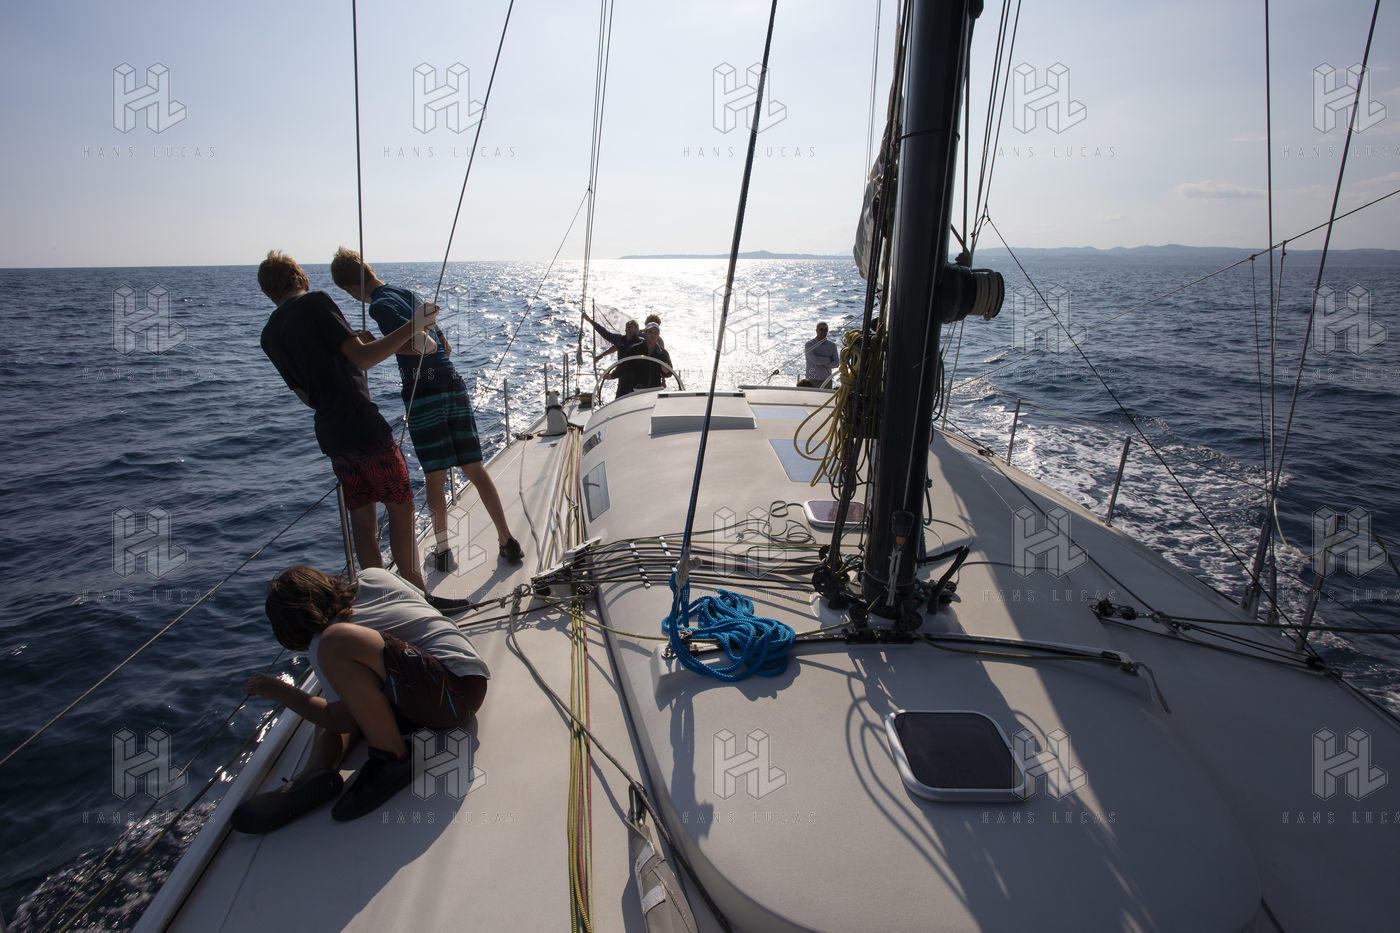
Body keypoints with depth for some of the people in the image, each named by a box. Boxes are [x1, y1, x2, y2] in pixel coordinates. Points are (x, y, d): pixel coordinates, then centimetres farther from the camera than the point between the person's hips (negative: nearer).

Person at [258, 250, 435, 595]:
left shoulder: (270, 335, 15)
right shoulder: (315, 302, -5)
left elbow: (307, 396, 19)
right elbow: (362, 358, -14)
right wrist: (412, 327, -11)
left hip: (329, 434, 7)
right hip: (362, 425, -7)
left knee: (362, 518, 12)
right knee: (401, 506, 1)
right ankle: (415, 592, 2)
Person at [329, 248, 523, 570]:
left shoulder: (380, 306, -7)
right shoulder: (409, 294, 18)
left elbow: (426, 345, -17)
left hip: (424, 395, -6)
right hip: (454, 385, 6)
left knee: (435, 475, 3)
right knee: (474, 468, 7)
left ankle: (443, 551, 13)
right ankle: (508, 541, 8)